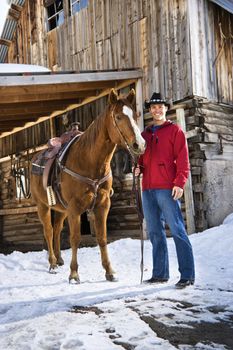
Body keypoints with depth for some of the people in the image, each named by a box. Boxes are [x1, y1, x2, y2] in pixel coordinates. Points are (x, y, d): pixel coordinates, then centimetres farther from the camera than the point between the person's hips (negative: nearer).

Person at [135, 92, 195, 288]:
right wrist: (138, 168, 4)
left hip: (167, 188, -7)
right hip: (148, 189, 7)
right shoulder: (145, 134, 19)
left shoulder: (175, 130, 2)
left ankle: (187, 275, -1)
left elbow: (182, 159, -6)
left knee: (177, 230, -6)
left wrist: (179, 183, -17)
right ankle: (160, 274, 20)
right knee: (155, 232, 10)